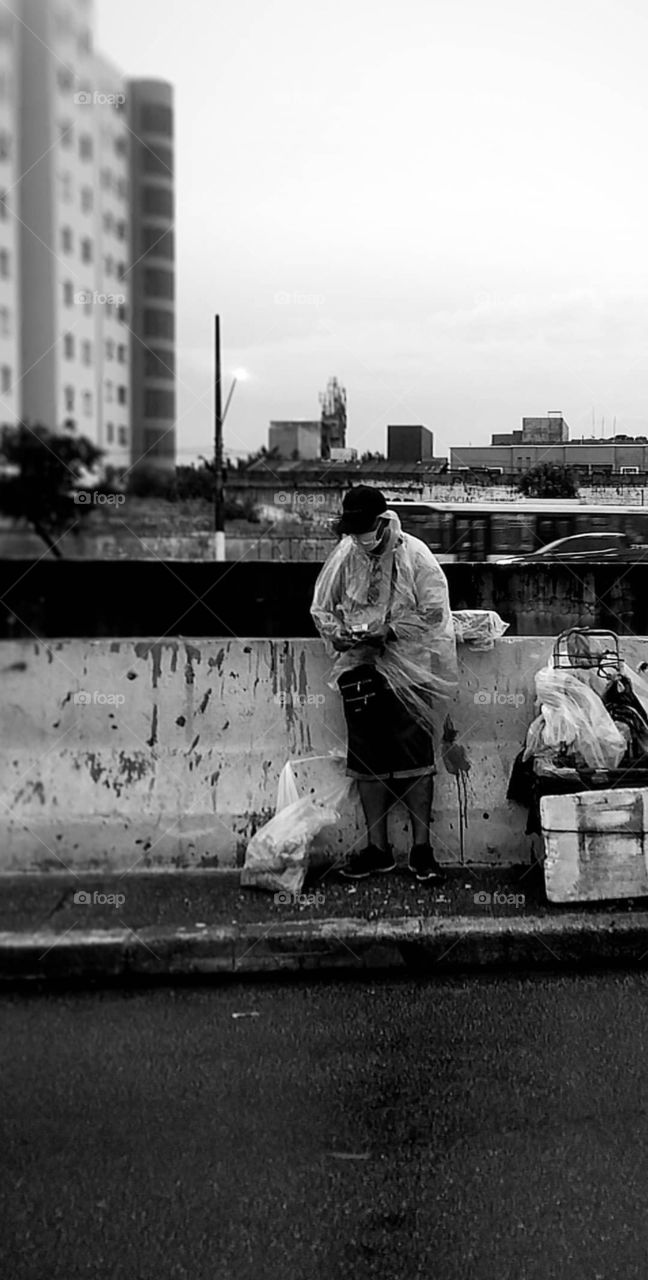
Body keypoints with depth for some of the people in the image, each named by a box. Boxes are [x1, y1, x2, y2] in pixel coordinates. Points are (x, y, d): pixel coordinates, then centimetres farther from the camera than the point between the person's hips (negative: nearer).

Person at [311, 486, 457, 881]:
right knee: (367, 762, 7)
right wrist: (337, 634, -9)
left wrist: (389, 632, -19)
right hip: (360, 670, 4)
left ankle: (422, 848, 8)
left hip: (408, 672, -3)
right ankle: (377, 848, 17)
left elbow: (434, 611, -10)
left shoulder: (414, 554, -7)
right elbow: (321, 608, 11)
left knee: (416, 762, -1)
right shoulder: (344, 557, 4)